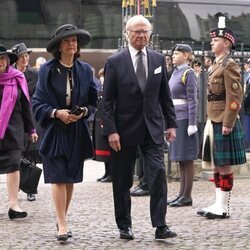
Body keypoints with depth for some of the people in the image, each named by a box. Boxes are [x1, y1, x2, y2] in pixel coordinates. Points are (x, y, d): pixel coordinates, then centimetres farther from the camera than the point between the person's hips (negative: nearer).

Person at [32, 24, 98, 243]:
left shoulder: (85, 70, 5)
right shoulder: (47, 70, -2)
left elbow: (94, 100, 9)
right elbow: (38, 103, -1)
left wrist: (83, 111, -11)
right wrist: (56, 113, -17)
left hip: (77, 132, 3)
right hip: (55, 131, -3)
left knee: (71, 179, 9)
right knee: (58, 178, -8)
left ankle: (62, 219, 23)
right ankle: (62, 225, -8)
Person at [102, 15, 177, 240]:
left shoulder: (158, 60, 6)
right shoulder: (115, 62, -4)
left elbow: (165, 95, 11)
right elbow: (108, 101, -5)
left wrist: (171, 124, 6)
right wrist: (111, 131, -12)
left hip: (153, 128, 2)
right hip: (125, 129, -2)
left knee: (158, 174, -9)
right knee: (122, 181, 6)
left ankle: (160, 226, -7)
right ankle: (124, 226, 18)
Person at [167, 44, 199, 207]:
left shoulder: (189, 73, -9)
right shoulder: (176, 73, 16)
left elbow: (193, 100, -13)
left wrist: (192, 124, -17)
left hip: (184, 120, -9)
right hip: (175, 120, 9)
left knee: (187, 159, -4)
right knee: (180, 160, 11)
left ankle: (187, 197, -1)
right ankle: (182, 194, 15)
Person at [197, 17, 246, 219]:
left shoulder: (230, 65, -11)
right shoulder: (217, 65, 16)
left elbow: (234, 98, -17)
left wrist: (227, 124, -20)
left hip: (224, 124, -9)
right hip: (214, 122, 9)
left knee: (225, 165, -4)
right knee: (217, 165, 11)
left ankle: (224, 208, 1)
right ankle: (218, 204, 17)